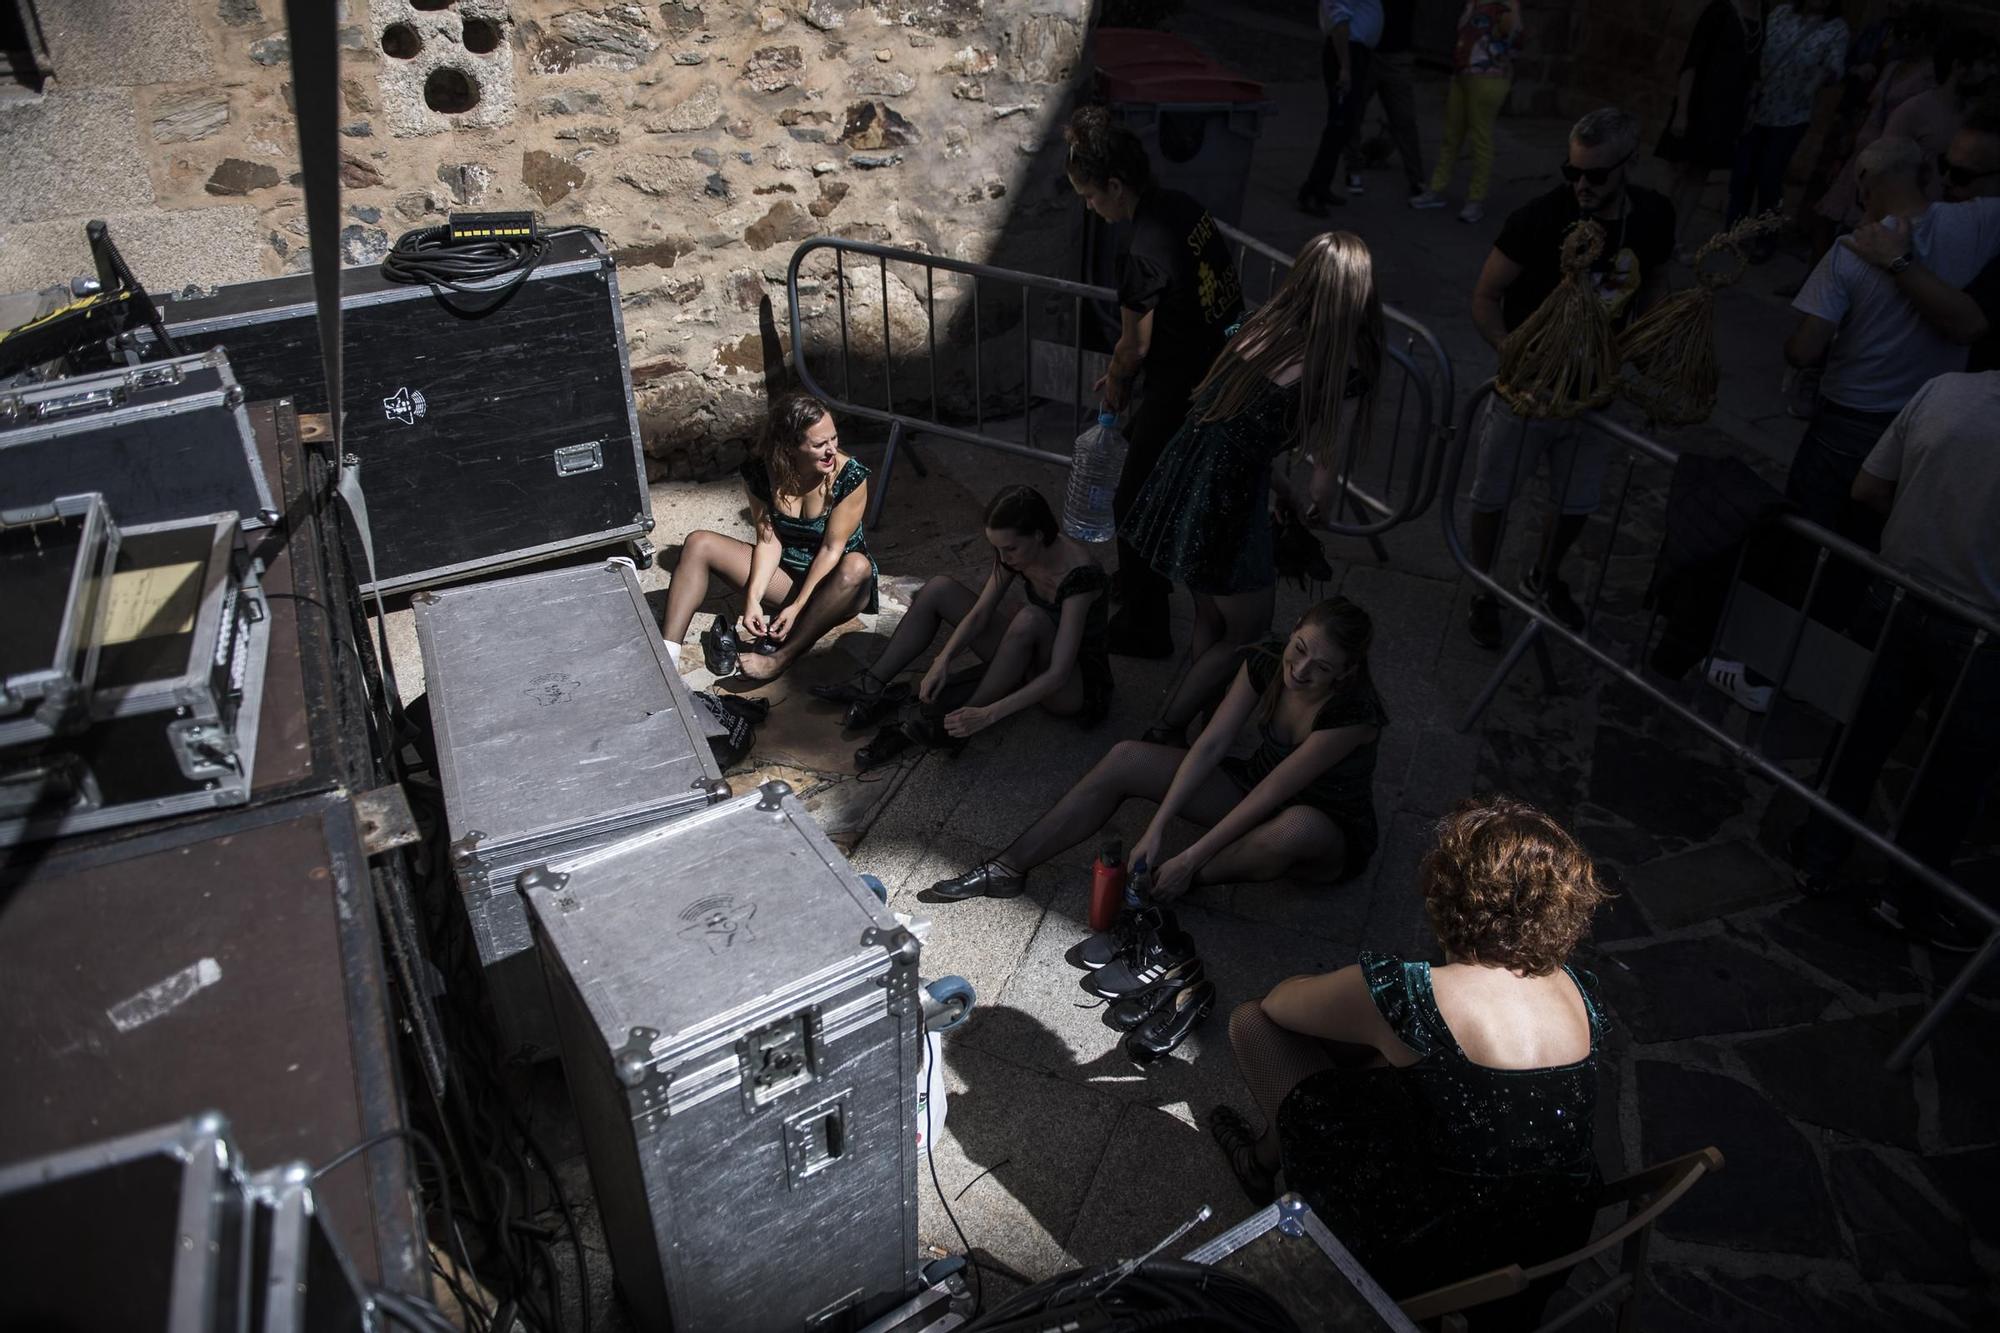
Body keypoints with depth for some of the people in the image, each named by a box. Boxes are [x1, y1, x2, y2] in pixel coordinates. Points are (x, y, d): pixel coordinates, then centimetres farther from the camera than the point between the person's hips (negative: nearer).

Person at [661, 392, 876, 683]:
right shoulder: (760, 470, -12)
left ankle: (780, 658, -40)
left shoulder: (850, 476, -22)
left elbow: (832, 549, -21)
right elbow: (769, 541, -10)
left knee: (857, 566, -39)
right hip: (785, 572, 4)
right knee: (699, 544, -11)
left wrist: (797, 607, -26)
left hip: (833, 580, -4)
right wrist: (753, 598, -24)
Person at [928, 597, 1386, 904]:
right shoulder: (1266, 662, -15)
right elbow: (1210, 745, -15)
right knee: (1127, 758, -12)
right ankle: (1009, 868, -10)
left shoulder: (1351, 714, -32)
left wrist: (1188, 861, -29)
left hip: (1330, 840, -5)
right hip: (1255, 791, 6)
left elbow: (1270, 795, -31)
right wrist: (1157, 827, -22)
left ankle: (1184, 882, -20)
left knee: (1297, 826, -45)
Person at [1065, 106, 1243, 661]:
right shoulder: (1182, 207, 2)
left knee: (1136, 504, 6)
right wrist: (1123, 373, 14)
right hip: (1221, 366, 9)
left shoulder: (1143, 254, -27)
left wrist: (1116, 382, 6)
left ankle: (1143, 629, 19)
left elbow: (1135, 345, -15)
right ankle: (1143, 580, 45)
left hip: (1183, 395, -9)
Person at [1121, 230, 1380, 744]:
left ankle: (1189, 717, 41)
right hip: (1226, 505, -7)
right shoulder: (1343, 376, -13)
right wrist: (1315, 510, 20)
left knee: (1209, 618, 27)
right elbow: (1326, 471, -2)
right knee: (1246, 635, 17)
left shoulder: (1261, 327, 5)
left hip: (1179, 476, 7)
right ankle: (1165, 732, 20)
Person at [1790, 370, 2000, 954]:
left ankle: (1816, 858, 32)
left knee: (1862, 735, 20)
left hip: (1898, 601, 4)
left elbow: (1866, 489, -1)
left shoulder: (1943, 390, -11)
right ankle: (1910, 899, 29)